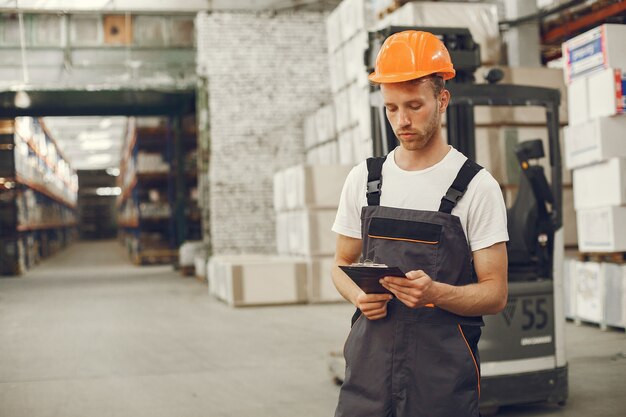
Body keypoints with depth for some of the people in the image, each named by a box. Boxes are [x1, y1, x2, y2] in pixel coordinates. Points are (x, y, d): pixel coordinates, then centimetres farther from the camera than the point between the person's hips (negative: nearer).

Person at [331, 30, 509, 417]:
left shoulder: (478, 186, -4)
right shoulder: (363, 179, 7)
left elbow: (495, 293, -5)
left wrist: (435, 293, -24)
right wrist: (359, 296, -7)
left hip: (444, 374, -3)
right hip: (369, 361, 3)